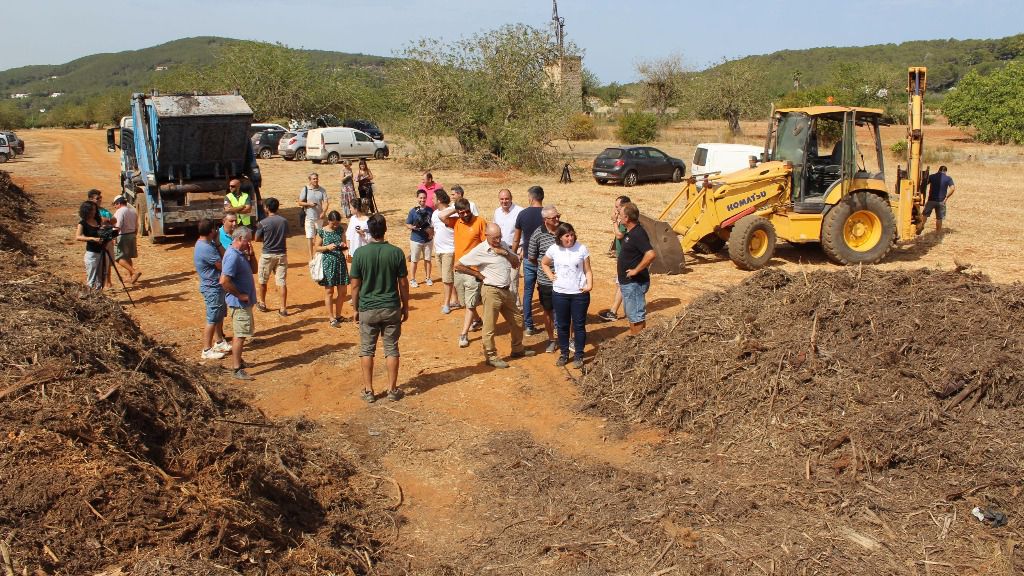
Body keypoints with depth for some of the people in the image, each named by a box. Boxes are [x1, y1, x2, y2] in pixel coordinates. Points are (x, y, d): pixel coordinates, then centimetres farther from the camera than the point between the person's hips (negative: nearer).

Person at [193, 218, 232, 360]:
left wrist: (217, 243, -4)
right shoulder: (206, 248, -25)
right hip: (212, 288, -10)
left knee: (220, 315, 21)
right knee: (212, 319, -2)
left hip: (216, 286, 10)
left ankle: (220, 342, 35)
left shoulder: (207, 243, 6)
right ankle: (207, 350, 6)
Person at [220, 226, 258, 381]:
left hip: (245, 302, 10)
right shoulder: (232, 256, -23)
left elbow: (253, 268, 18)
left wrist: (251, 255, 0)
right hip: (239, 303, -10)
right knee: (240, 335, -4)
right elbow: (224, 280, -30)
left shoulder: (241, 253, 7)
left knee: (241, 334, 20)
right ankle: (237, 369, 2)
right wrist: (239, 295, -20)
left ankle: (237, 360, 32)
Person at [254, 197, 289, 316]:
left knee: (263, 281, 17)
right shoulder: (284, 221, -2)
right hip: (282, 254, 3)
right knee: (282, 282, 3)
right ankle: (283, 308, 1)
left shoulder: (263, 223, -13)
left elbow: (257, 238, -3)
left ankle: (262, 304, 31)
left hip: (267, 255, -3)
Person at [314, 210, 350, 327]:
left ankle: (338, 314, 24)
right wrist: (327, 247, -19)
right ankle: (331, 317, 13)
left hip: (340, 262, 4)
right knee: (329, 291, 4)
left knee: (343, 291, 8)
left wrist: (344, 246, -9)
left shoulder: (340, 229, 5)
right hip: (328, 263, -4)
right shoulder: (322, 232, -7)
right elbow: (316, 247, -3)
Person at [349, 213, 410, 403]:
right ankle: (392, 390, 16)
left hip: (368, 309, 0)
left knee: (366, 350, 12)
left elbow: (355, 285, -5)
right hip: (391, 308, 1)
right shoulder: (396, 252, -9)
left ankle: (368, 391, 16)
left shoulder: (360, 253, -10)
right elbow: (403, 283, -3)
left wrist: (356, 308, 8)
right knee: (391, 349, 10)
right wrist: (406, 306, 10)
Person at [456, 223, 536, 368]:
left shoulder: (503, 246, 6)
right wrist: (478, 274, -10)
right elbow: (458, 265, -14)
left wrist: (506, 253, -9)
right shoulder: (479, 251, -14)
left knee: (517, 320, 18)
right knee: (490, 326, 2)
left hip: (506, 291, 7)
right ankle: (491, 356, 15)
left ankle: (517, 349, 35)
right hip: (491, 291, -7)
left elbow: (516, 264, 8)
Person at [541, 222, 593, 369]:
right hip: (560, 293, 2)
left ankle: (579, 355, 17)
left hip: (579, 293, -2)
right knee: (562, 325, 12)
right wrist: (551, 276, 5)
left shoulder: (582, 249, -6)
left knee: (579, 325, 6)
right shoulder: (554, 249, -1)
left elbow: (588, 270, -1)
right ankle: (564, 354, 25)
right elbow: (544, 263, 17)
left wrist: (589, 284, -16)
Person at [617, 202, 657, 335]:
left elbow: (650, 254, -35)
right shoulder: (630, 232, 8)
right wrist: (620, 262, 14)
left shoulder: (638, 234, -23)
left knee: (636, 315, -2)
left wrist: (636, 270, -27)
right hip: (627, 282, 11)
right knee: (631, 314, 20)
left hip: (635, 283, -11)